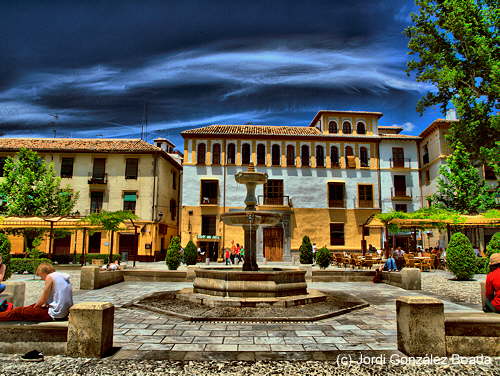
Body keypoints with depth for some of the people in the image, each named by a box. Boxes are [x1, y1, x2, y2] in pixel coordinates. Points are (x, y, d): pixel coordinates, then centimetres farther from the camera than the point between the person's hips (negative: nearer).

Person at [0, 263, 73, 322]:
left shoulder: (50, 277, -11)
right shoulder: (64, 276, 13)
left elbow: (42, 300, -10)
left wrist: (34, 307, 9)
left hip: (54, 315, -9)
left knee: (18, 311, 5)